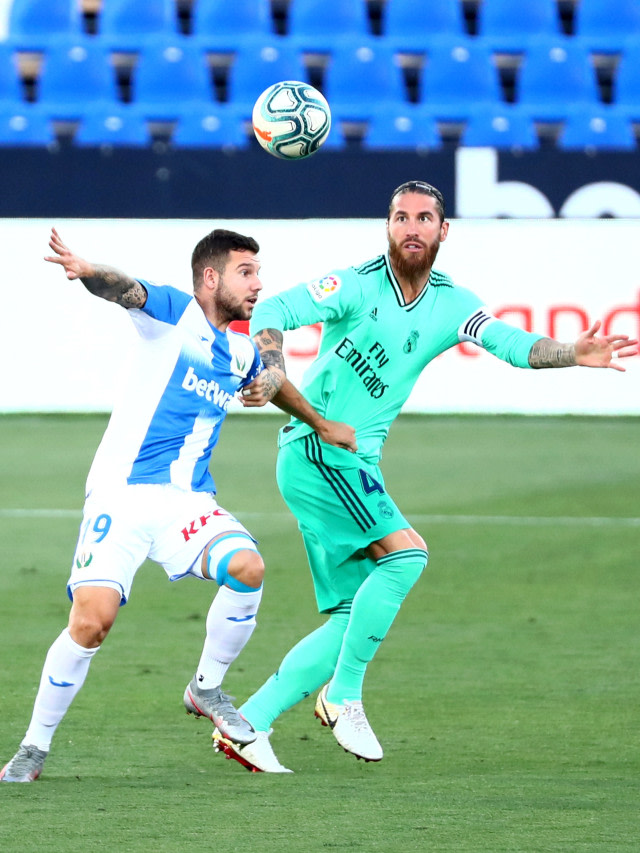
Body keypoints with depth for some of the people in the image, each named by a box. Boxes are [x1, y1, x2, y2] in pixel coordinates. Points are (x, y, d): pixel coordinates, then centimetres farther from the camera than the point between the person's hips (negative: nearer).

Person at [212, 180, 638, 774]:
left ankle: (247, 724, 8)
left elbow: (511, 343, -8)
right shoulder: (357, 286, -8)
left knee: (352, 620, 4)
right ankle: (343, 697, -15)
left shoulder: (450, 304, 6)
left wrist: (574, 355, -26)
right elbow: (275, 311, -14)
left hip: (355, 461, 7)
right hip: (315, 449, -7)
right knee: (405, 550, -23)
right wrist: (270, 370, -34)